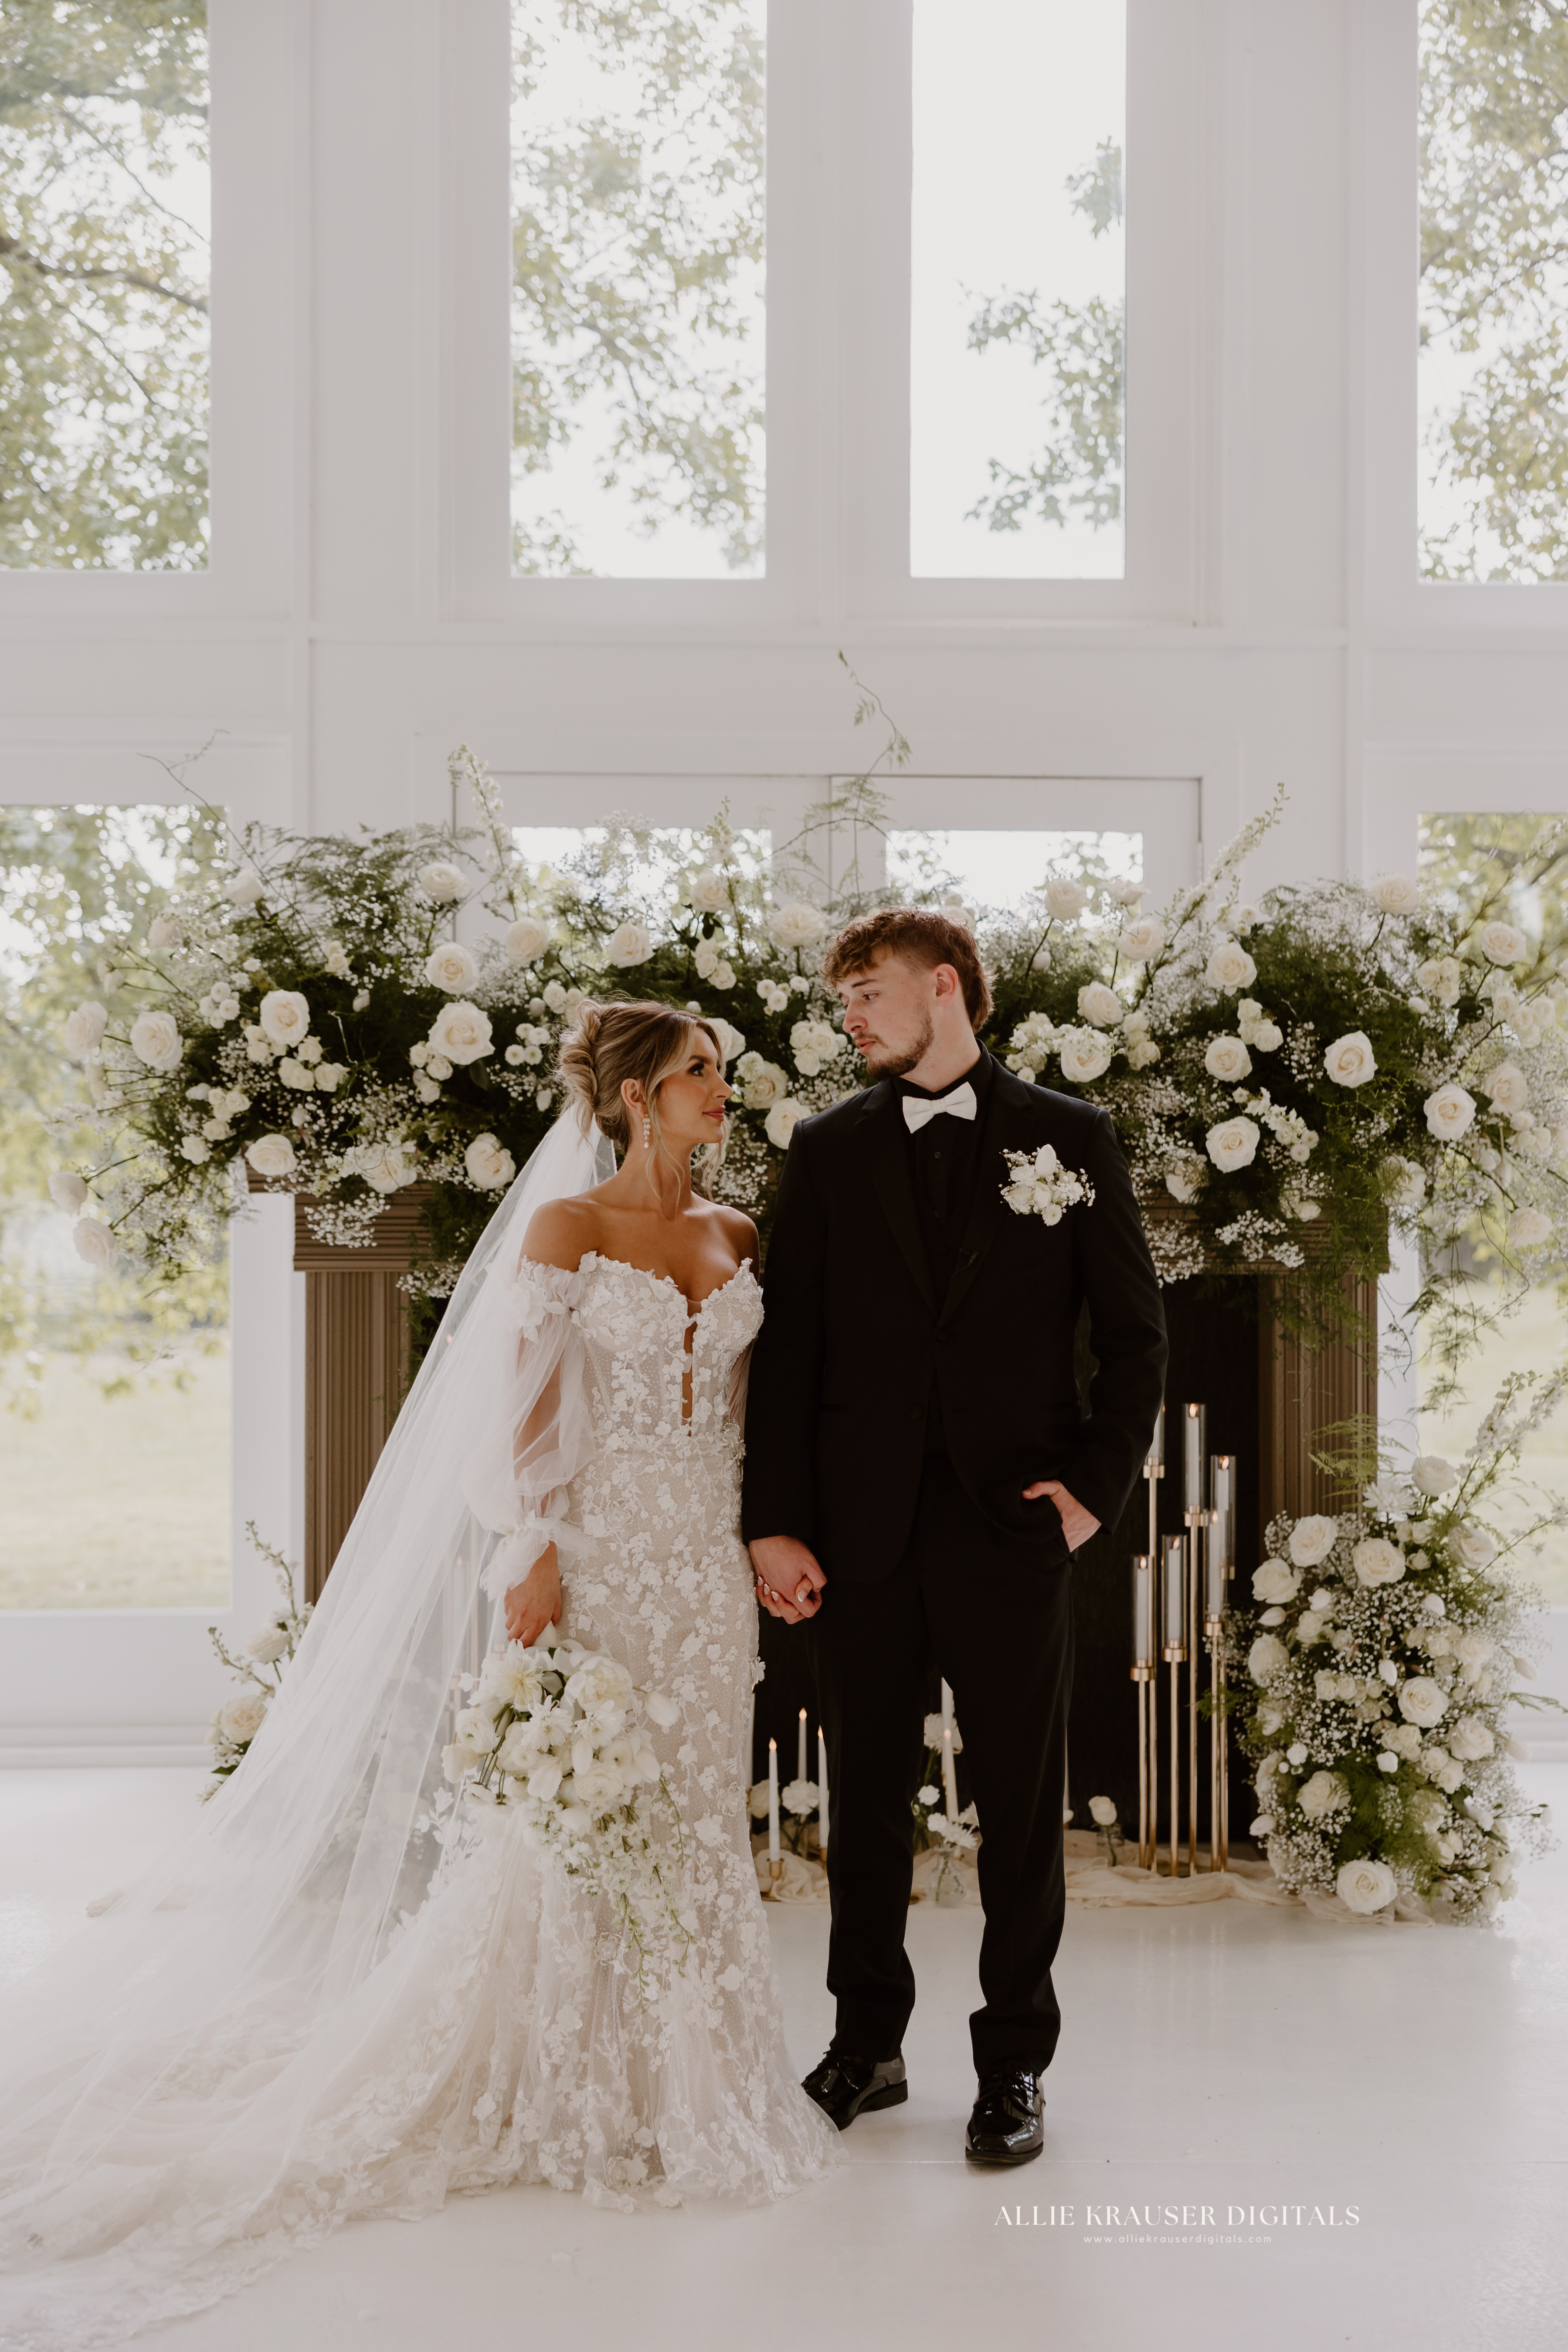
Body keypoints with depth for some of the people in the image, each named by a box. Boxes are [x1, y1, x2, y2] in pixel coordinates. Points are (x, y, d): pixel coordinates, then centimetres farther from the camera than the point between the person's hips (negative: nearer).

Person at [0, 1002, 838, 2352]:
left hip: (706, 1565, 5)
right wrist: (529, 1556, -14)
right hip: (593, 1553, -5)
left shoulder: (740, 1238, 11)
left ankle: (677, 2078, 24)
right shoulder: (563, 1226, -5)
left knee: (695, 1813, 10)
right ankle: (558, 2089, 16)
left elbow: (745, 1404, 13)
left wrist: (765, 1542, 7)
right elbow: (520, 1403, -8)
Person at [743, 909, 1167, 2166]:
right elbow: (788, 1346, 5)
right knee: (866, 1799, 11)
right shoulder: (828, 1148, 8)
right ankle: (867, 2043, 27)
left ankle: (1015, 2064, 20)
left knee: (1023, 1804, 6)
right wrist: (774, 1521, -2)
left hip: (1012, 1523, -2)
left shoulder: (1069, 1138, 4)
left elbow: (1134, 1331, 5)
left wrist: (1096, 1483, -5)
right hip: (861, 1528, 2)